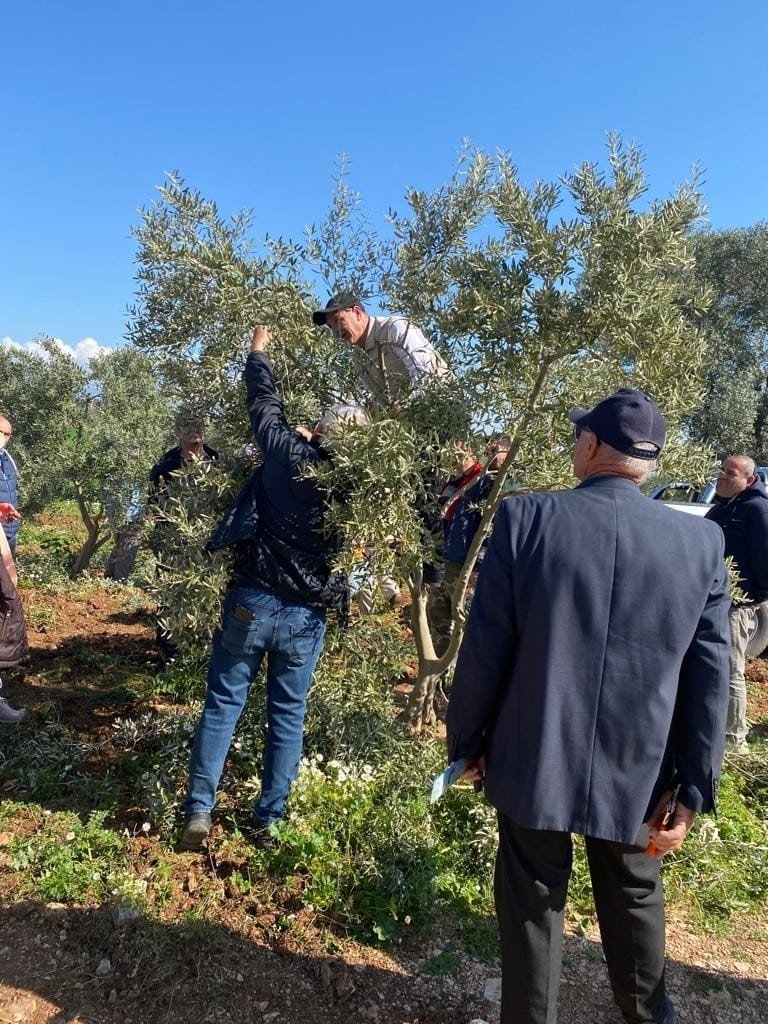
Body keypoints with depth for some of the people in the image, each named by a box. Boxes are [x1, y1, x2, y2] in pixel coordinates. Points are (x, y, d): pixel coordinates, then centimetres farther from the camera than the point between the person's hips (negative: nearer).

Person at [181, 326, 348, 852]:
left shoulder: (289, 454, -9)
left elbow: (265, 403, 7)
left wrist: (258, 352, 25)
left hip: (252, 602, -1)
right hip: (305, 615, 1)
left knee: (223, 704, 11)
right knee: (288, 716, 13)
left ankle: (199, 812, 16)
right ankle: (268, 821, 20)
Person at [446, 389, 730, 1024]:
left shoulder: (525, 518, -16)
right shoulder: (703, 542, -9)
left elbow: (484, 648, -12)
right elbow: (710, 679, -6)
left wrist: (466, 740, 2)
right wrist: (693, 791, 3)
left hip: (533, 759, -2)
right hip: (638, 769, 3)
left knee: (533, 900, 18)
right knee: (635, 894, 27)